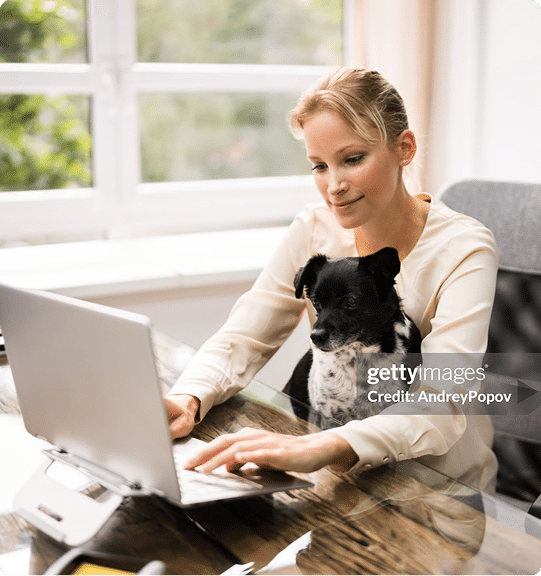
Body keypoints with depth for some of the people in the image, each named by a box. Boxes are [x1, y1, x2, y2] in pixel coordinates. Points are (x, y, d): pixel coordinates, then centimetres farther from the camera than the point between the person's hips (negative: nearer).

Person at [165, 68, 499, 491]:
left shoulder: (464, 251, -17)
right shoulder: (314, 230, -3)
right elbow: (241, 341, -4)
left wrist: (322, 448, -48)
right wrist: (187, 400, -27)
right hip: (341, 477, 5)